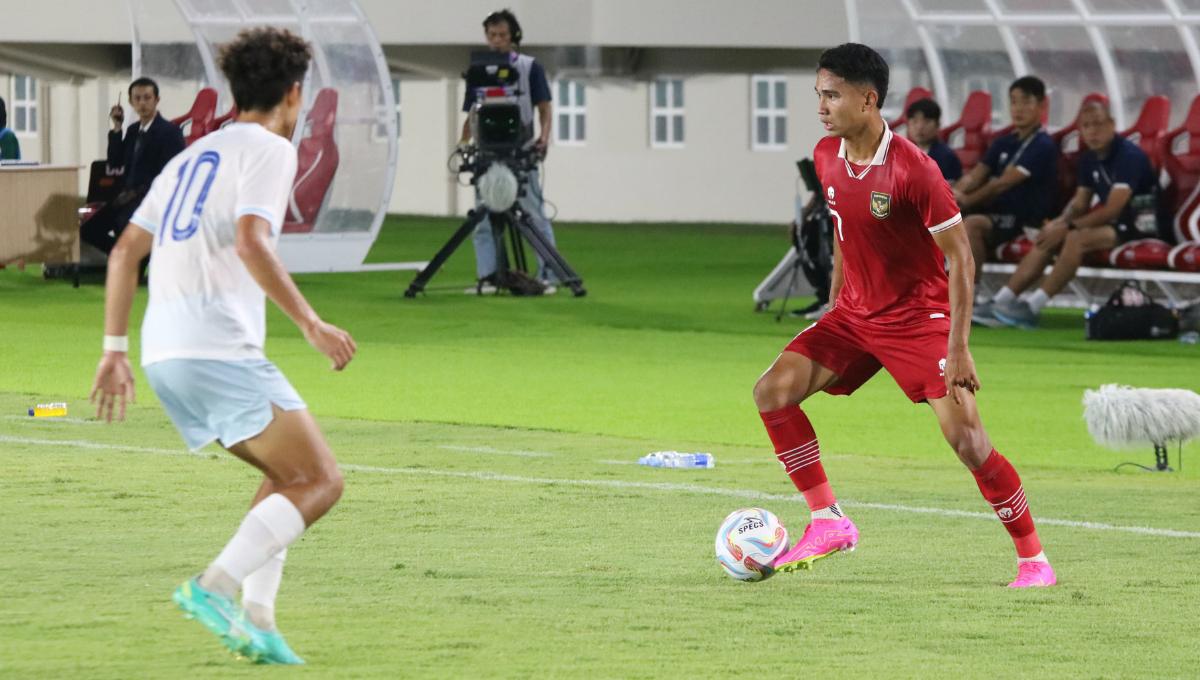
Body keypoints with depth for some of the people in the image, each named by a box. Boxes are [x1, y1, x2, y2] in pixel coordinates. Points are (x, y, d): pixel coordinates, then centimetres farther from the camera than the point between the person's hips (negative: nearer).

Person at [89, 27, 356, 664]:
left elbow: (125, 251, 22)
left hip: (163, 353, 9)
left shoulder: (191, 156, 24)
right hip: (219, 347, -9)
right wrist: (311, 324, -16)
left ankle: (256, 619, 6)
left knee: (289, 476, 20)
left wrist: (115, 349, 24)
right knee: (320, 481, -6)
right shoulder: (268, 150, 0)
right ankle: (214, 587, -23)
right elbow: (251, 243, -17)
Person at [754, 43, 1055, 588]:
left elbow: (960, 257, -18)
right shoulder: (826, 157, -2)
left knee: (965, 437, -16)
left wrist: (958, 349, -21)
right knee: (773, 390, -9)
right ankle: (827, 522, 0)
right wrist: (834, 305, 18)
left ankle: (1033, 558, -2)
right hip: (855, 315, 7)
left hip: (919, 316, -7)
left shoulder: (912, 169, -22)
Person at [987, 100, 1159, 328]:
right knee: (1048, 239, -6)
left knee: (1077, 239, -31)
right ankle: (1000, 302, -11)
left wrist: (1068, 227, -22)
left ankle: (1032, 308, -31)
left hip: (1139, 225, -8)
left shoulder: (1129, 155, -18)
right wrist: (1060, 222, -9)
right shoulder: (1089, 159, 9)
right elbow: (1080, 202, 13)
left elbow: (1112, 209, -23)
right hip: (1109, 223, 8)